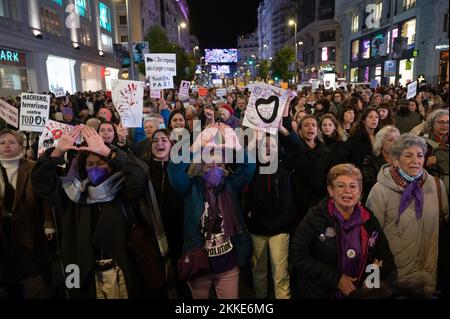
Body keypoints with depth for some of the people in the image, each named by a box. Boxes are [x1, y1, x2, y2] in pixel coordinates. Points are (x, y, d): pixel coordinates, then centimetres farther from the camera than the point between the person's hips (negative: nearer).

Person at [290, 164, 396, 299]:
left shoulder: (369, 220, -1)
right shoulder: (315, 217, -13)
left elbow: (386, 257, 5)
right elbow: (298, 256, -17)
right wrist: (336, 279, -20)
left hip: (359, 293, 3)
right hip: (319, 293, -3)